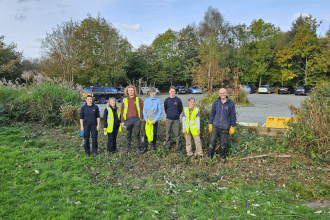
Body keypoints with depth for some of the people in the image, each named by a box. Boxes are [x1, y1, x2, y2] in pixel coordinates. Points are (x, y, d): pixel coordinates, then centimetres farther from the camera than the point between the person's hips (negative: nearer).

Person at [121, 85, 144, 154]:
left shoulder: (138, 99, 4)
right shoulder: (124, 100, 7)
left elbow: (142, 108, 8)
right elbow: (122, 111, 7)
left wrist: (141, 117, 1)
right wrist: (122, 121, 2)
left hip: (136, 120, -1)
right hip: (127, 120, 1)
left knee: (137, 135, 4)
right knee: (128, 135, 9)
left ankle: (137, 148, 14)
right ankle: (127, 148, 23)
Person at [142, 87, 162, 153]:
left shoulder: (158, 101, 0)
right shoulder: (146, 100, 5)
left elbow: (160, 111, -1)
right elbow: (144, 110, 5)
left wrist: (155, 119, -10)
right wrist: (146, 119, -7)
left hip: (155, 120, -1)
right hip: (147, 120, 1)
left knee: (154, 134, 5)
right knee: (146, 133, 0)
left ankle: (154, 147, 19)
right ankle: (145, 147, 9)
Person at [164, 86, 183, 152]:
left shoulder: (178, 100, -2)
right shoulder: (166, 100, 3)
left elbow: (181, 109, 7)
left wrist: (177, 114, 7)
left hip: (176, 119, -1)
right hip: (169, 119, 2)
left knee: (177, 134, 2)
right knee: (168, 133, 9)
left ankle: (178, 147, 11)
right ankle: (167, 146, 20)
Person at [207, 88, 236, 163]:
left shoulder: (231, 103, -2)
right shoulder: (216, 102, 3)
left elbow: (233, 115, 3)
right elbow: (212, 114, 9)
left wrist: (232, 127, 1)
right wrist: (210, 124, 7)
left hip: (225, 127, -1)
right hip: (215, 126, 1)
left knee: (223, 143, 8)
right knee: (212, 141, 0)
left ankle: (222, 157, 27)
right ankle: (209, 156, 18)